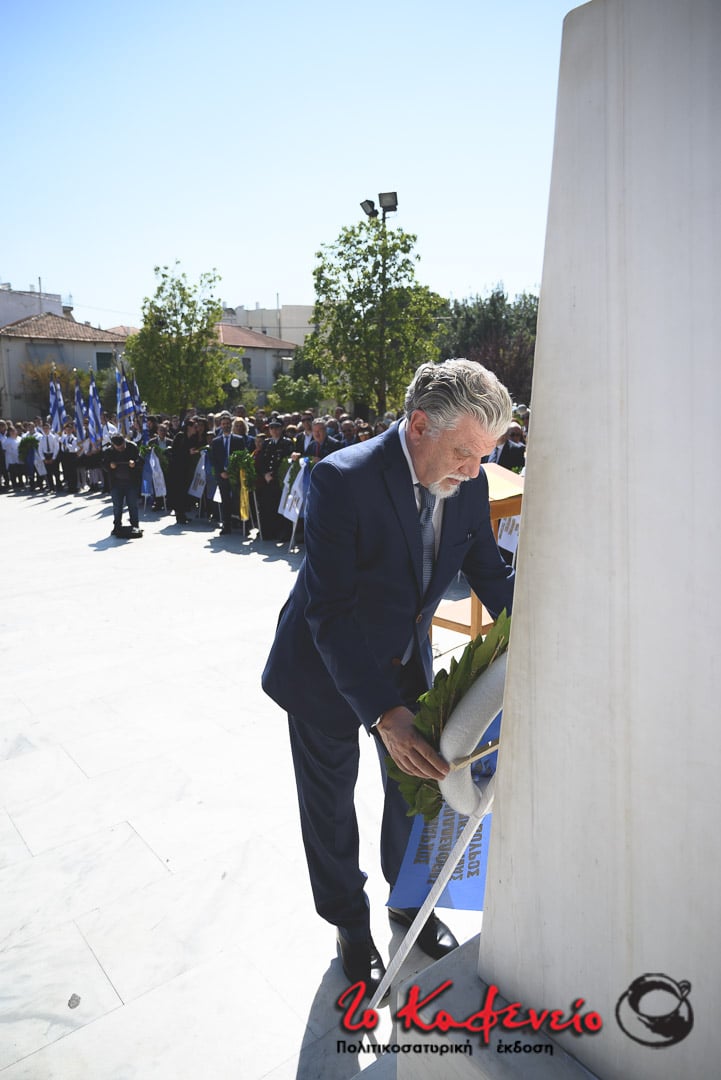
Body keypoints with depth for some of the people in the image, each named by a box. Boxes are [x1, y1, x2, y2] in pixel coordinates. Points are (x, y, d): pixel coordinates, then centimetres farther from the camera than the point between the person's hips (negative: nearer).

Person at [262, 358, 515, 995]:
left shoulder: (468, 484, -13)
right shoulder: (343, 480, -32)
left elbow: (490, 573, 0)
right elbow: (329, 612, -32)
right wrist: (382, 712, -39)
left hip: (406, 663, 5)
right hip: (326, 673, -4)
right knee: (331, 809, 16)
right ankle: (350, 924, 43)